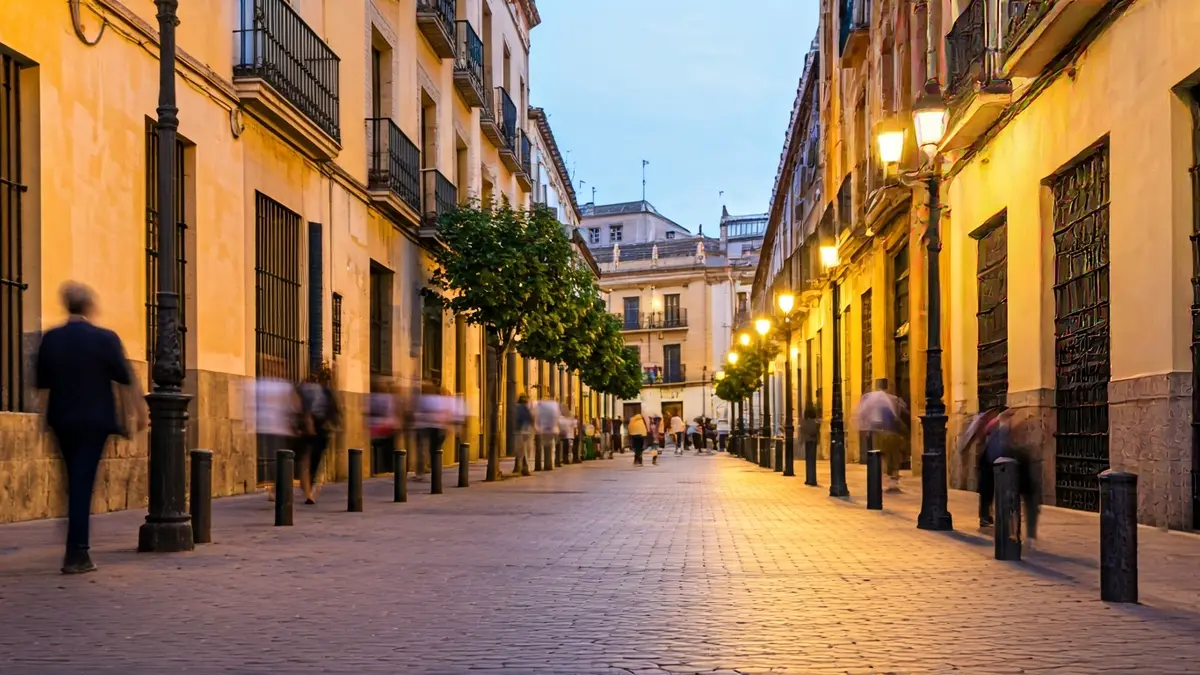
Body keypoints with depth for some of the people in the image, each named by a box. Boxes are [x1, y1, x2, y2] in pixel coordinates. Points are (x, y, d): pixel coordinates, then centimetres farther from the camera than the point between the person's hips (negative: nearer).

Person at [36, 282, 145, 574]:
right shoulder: (105, 339, -12)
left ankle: (76, 550, 26)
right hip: (94, 419, -4)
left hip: (61, 420, 4)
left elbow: (43, 385, 8)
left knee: (75, 479, 18)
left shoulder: (50, 339, 0)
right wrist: (140, 414, 5)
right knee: (82, 483, -3)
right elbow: (126, 382, -7)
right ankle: (76, 554, -2)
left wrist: (49, 418, 19)